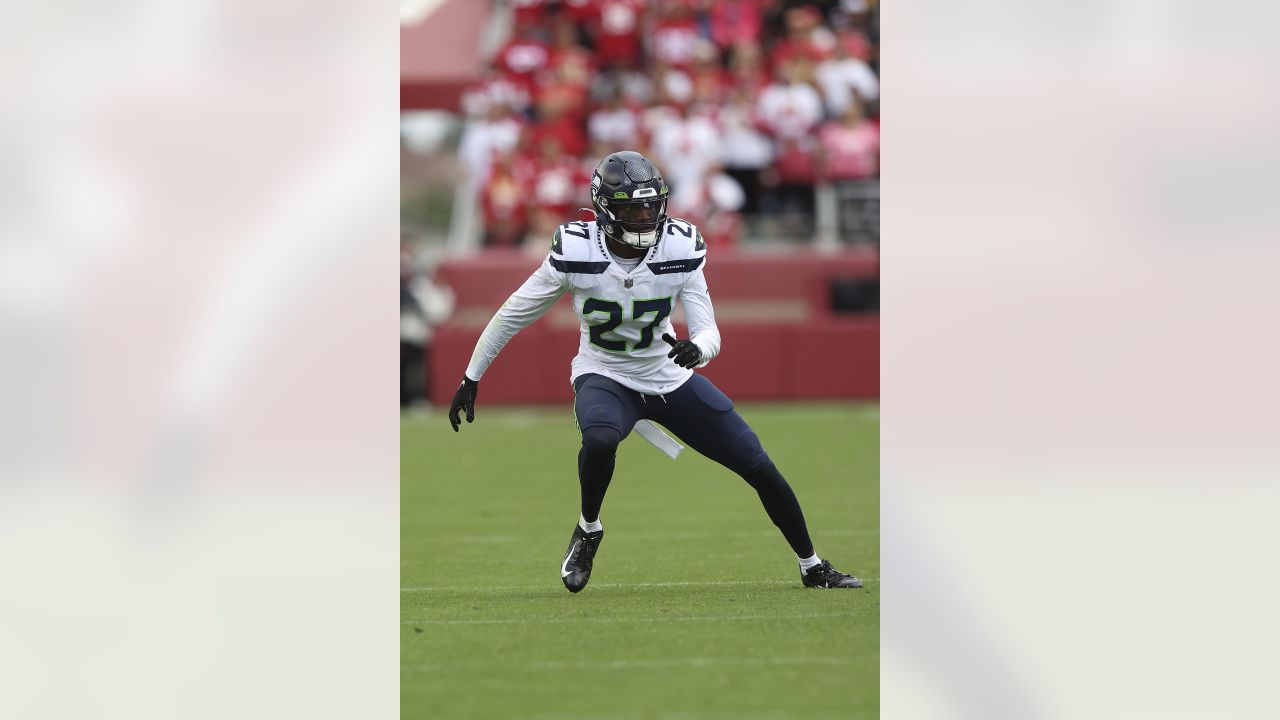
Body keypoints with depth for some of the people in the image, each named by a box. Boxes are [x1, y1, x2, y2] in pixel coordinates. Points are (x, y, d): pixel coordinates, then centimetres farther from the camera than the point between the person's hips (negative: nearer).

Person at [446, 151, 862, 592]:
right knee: (600, 440, -38)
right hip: (605, 378, -3)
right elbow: (512, 316, -9)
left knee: (759, 468, 1)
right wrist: (471, 380, -4)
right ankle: (588, 531, -8)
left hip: (669, 376, 3)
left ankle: (812, 568, 23)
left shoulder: (680, 250, -17)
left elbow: (709, 332, -14)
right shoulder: (575, 254, -21)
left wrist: (697, 349, -39)